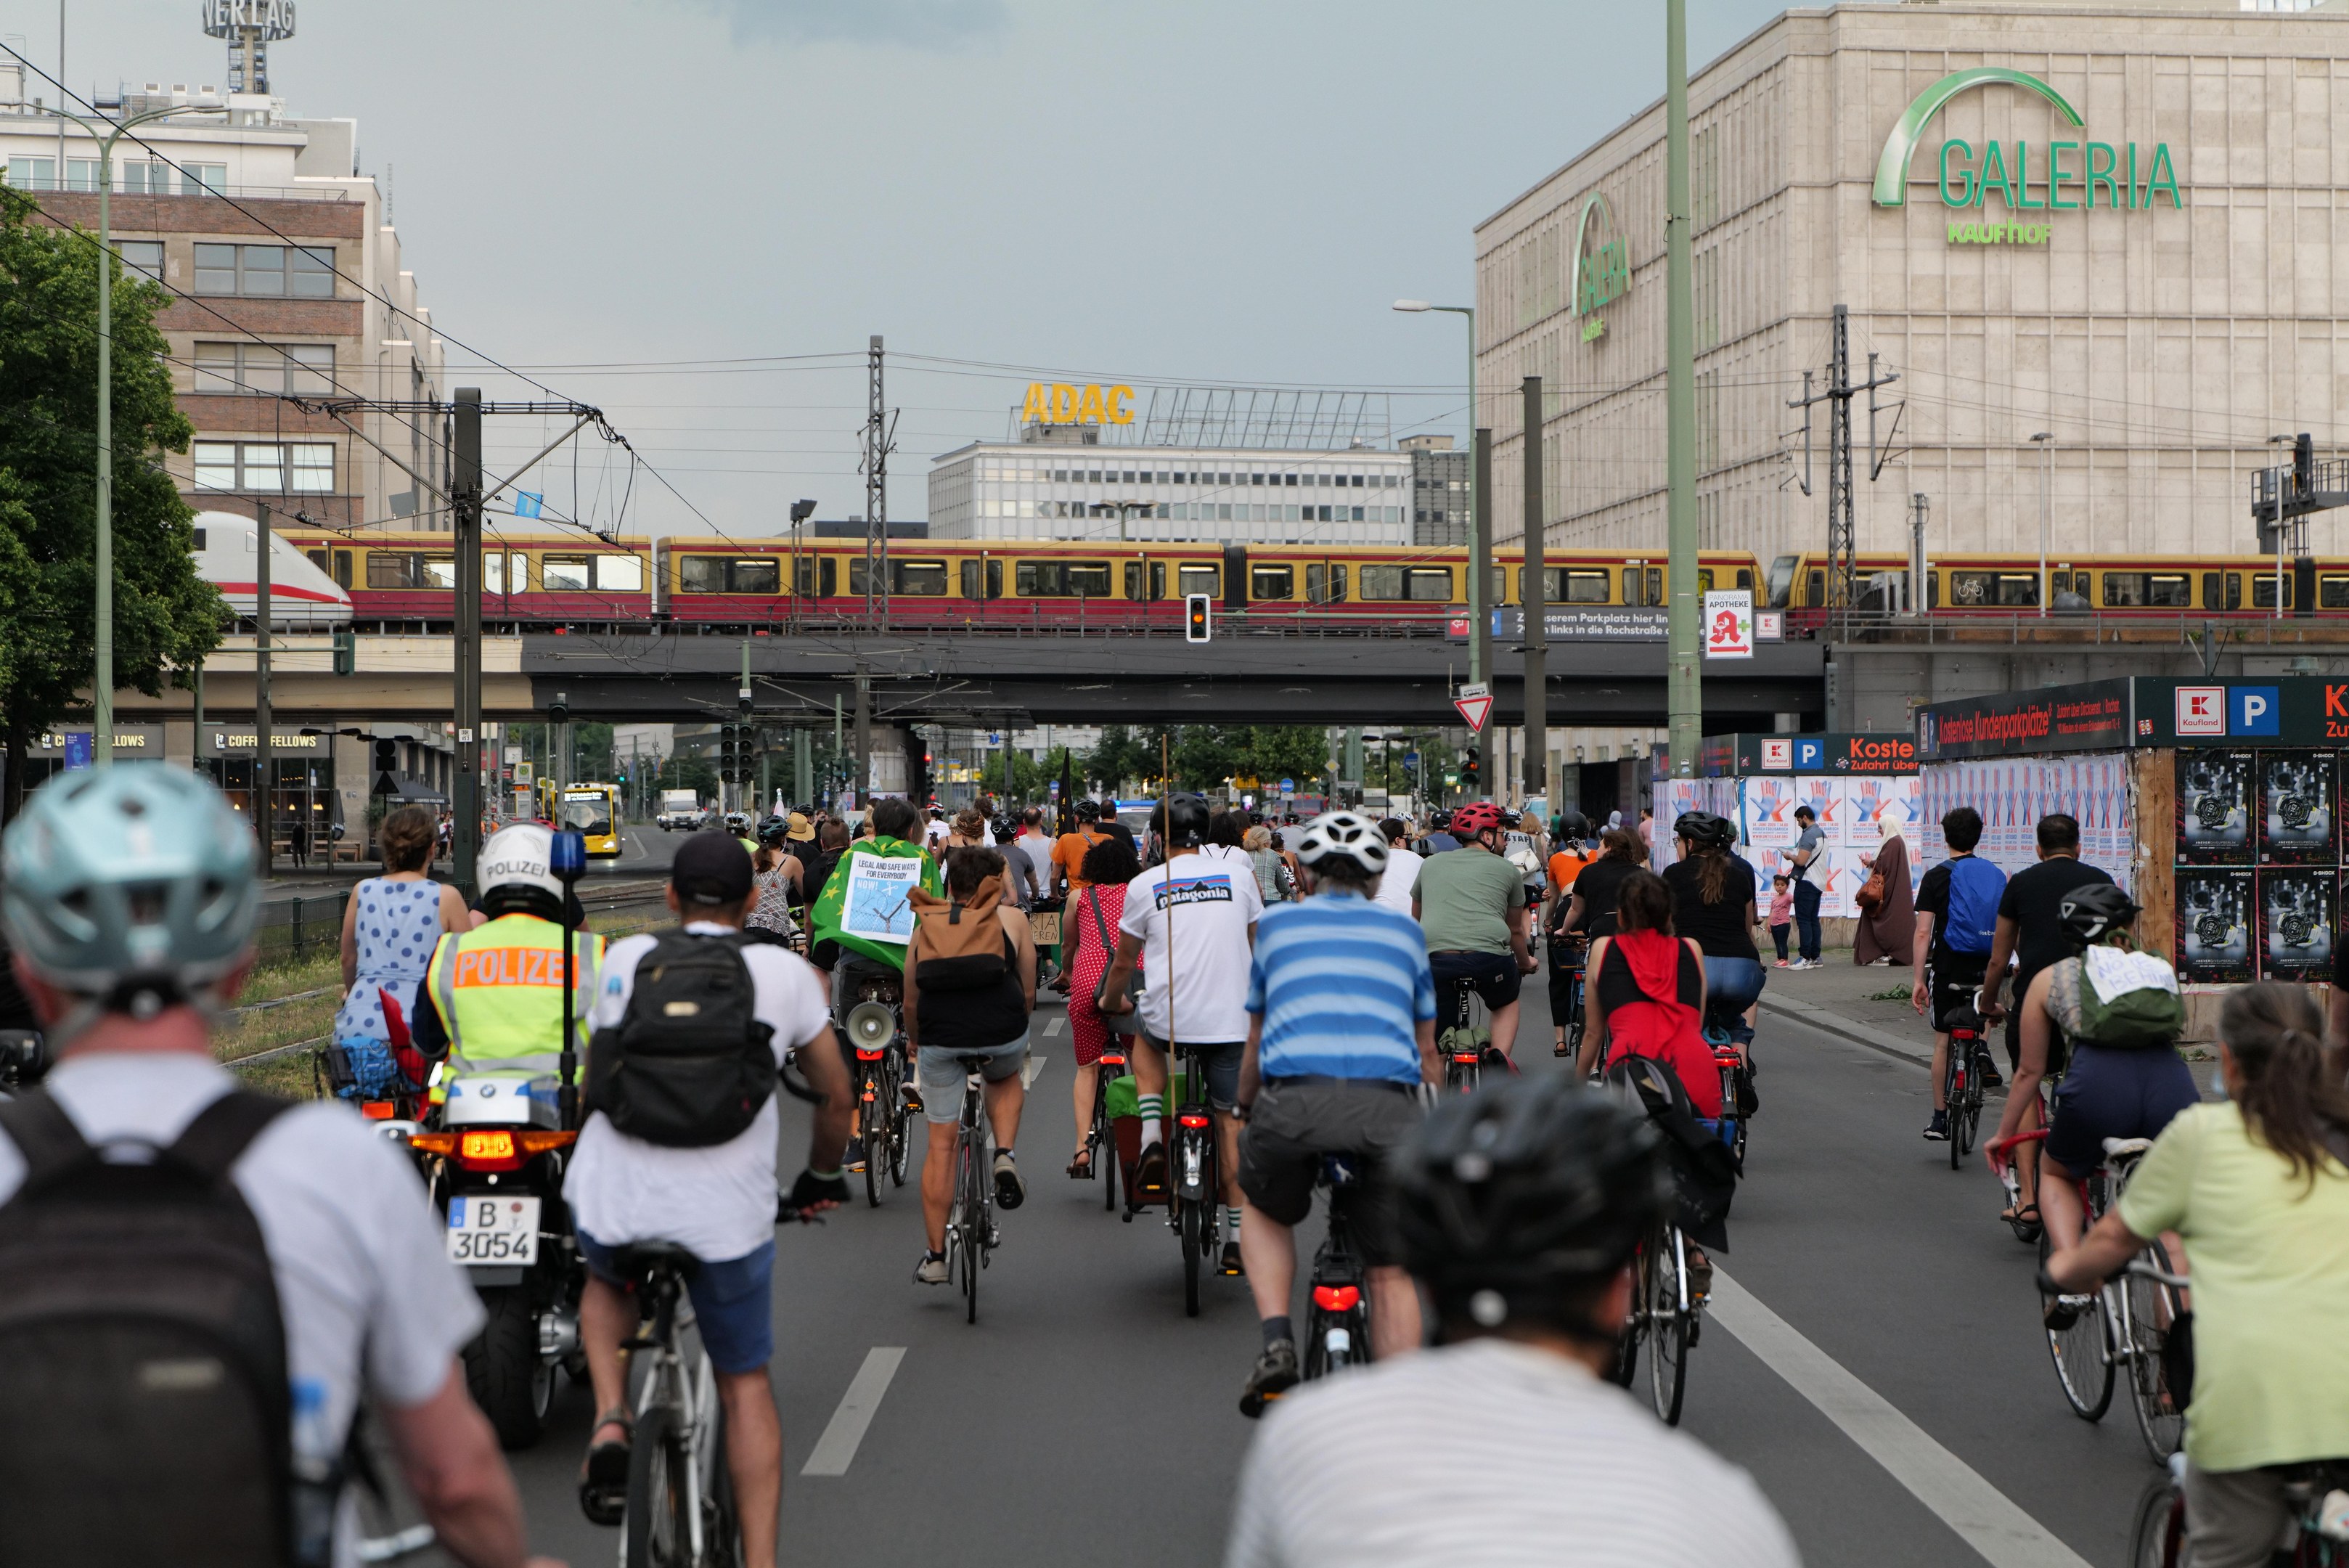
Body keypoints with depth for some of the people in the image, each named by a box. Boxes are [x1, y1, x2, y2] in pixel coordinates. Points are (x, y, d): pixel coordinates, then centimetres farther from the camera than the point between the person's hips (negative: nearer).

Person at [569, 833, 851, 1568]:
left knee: (607, 1281, 35)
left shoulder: (625, 958, 10)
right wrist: (823, 1177, 35)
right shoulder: (785, 971, 6)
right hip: (727, 1210, -1)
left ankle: (610, 1418, 10)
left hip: (613, 1200, 1)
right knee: (746, 1382, 17)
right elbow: (835, 1096, 16)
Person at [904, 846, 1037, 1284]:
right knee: (1007, 1078, 35)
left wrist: (915, 1043, 42)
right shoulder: (1010, 918, 13)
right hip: (1003, 1033, -1)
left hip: (940, 1038, 1)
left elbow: (911, 1002, 24)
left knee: (941, 1143, 12)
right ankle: (1005, 1155, 10)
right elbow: (1029, 993, 17)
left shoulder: (925, 926, 17)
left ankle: (935, 1257, 14)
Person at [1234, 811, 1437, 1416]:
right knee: (1391, 1272, 13)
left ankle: (1277, 1344, 7)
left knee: (1266, 1213, 29)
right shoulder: (1403, 931, 26)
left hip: (1295, 1096, 0)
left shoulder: (1277, 923, 25)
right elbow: (1427, 1051, 33)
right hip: (1388, 1105, 0)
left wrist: (1245, 1111, 50)